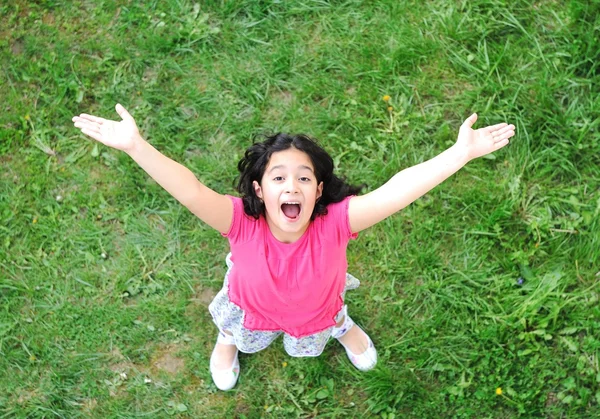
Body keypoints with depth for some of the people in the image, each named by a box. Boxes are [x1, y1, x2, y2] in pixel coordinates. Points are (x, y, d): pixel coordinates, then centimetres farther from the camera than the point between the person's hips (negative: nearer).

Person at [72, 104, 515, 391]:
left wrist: (460, 153, -65)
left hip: (315, 311, 0)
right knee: (242, 336, 35)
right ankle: (228, 338, 68)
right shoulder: (242, 221, -44)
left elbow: (396, 190, -55)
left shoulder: (334, 222, -44)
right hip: (253, 307, 0)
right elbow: (190, 190, -60)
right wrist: (136, 145, -73)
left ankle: (341, 325, 64)